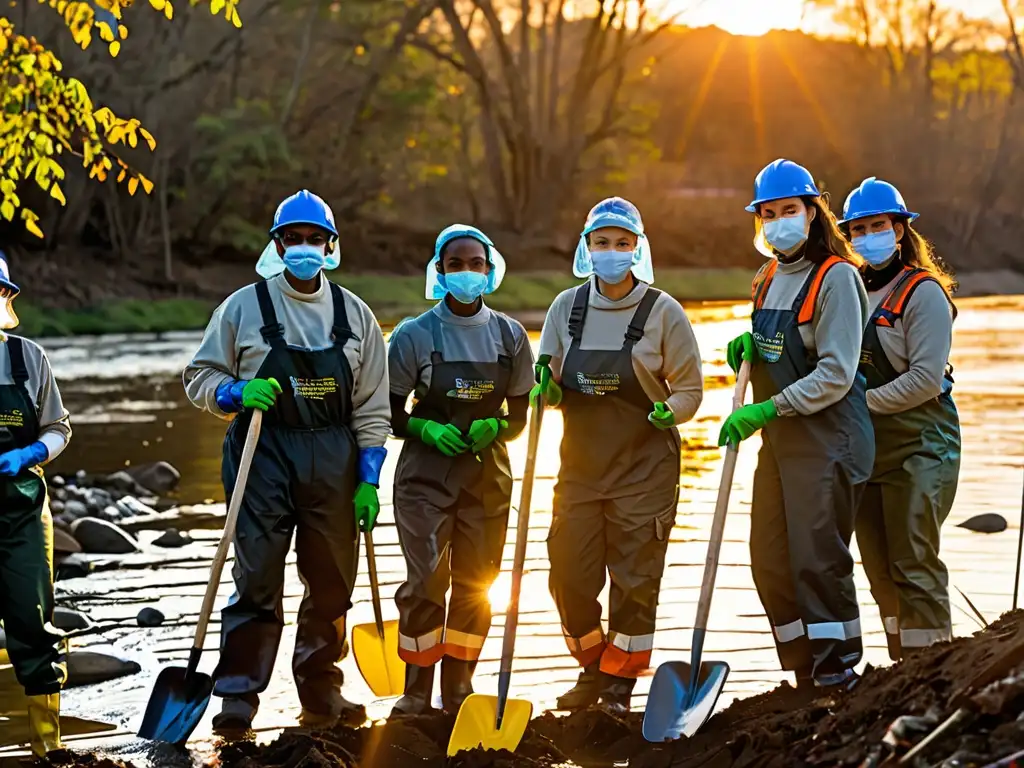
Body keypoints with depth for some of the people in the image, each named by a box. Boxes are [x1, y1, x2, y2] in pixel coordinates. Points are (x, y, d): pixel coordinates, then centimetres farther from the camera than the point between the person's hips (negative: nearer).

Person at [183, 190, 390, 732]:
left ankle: (321, 693, 18)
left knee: (331, 584, 7)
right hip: (263, 457, -3)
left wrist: (369, 479, 3)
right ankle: (238, 696, -3)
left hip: (333, 463, 3)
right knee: (257, 581, -7)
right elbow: (199, 376, 7)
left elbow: (372, 407, 10)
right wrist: (238, 393, -13)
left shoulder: (354, 314, 10)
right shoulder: (244, 307, 3)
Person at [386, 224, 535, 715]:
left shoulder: (509, 335, 4)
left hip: (487, 476, 3)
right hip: (427, 475, -3)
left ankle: (458, 688, 18)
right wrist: (426, 428, -17)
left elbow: (520, 416, 10)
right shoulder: (414, 335, -5)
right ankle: (416, 690, 1)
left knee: (476, 582, 6)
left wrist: (495, 430, -11)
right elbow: (391, 414, 1)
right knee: (425, 581, -9)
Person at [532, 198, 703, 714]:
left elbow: (689, 390, 0)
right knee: (569, 574, 2)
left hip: (644, 468, -3)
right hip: (581, 463, 3)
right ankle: (593, 669, 23)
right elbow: (550, 388, 12)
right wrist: (547, 386, -10)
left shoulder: (663, 312, -5)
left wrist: (669, 411, -20)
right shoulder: (566, 308, 5)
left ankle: (620, 682, 12)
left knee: (635, 578, -1)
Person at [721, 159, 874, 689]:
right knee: (770, 564, 8)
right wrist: (749, 347, 5)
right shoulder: (770, 278, 13)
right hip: (778, 442, 9)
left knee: (817, 561, -11)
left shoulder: (836, 277, -13)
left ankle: (838, 675, -2)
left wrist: (766, 409, -21)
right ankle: (805, 678, 17)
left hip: (829, 439, -9)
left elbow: (835, 376, -17)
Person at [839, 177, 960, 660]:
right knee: (880, 568, 9)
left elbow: (925, 380, -15)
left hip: (919, 446, -7)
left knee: (914, 565, -9)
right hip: (864, 448, 7)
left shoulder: (923, 293, -9)